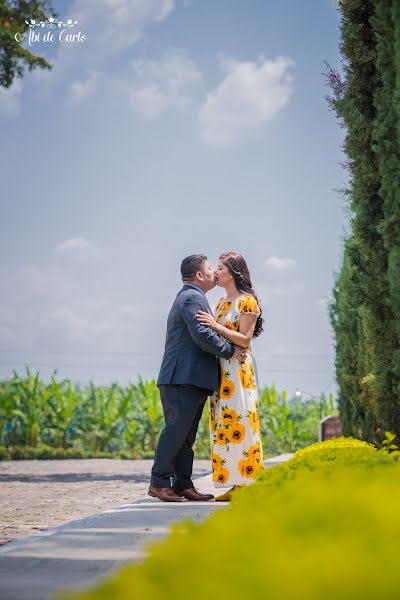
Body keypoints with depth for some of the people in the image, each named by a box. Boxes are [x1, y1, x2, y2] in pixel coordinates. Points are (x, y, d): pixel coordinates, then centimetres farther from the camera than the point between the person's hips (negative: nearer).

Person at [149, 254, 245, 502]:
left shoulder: (188, 297, 24)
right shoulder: (193, 298, -10)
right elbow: (202, 335, -22)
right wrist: (230, 351, -12)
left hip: (191, 380, 11)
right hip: (183, 378, -11)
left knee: (186, 434, 9)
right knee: (176, 430, -9)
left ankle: (183, 484, 11)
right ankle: (159, 483, -6)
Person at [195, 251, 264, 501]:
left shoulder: (247, 301, -7)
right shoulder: (221, 302, 18)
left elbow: (244, 339, -14)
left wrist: (216, 326, -19)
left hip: (239, 369, -8)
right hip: (220, 370, 8)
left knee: (238, 422, -10)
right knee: (224, 425, 5)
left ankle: (247, 485, -7)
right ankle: (235, 485, 7)